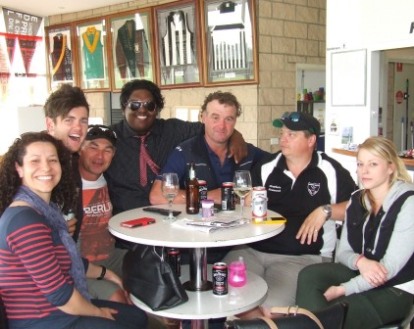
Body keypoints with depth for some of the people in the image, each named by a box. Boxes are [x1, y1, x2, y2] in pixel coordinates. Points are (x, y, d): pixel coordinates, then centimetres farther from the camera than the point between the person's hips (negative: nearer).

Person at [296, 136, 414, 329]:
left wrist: (342, 290, -21)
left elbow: (391, 267, -19)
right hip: (361, 276, 6)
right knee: (309, 275, -20)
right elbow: (342, 252, 6)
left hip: (396, 290, -6)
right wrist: (360, 261, -19)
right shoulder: (357, 201, 6)